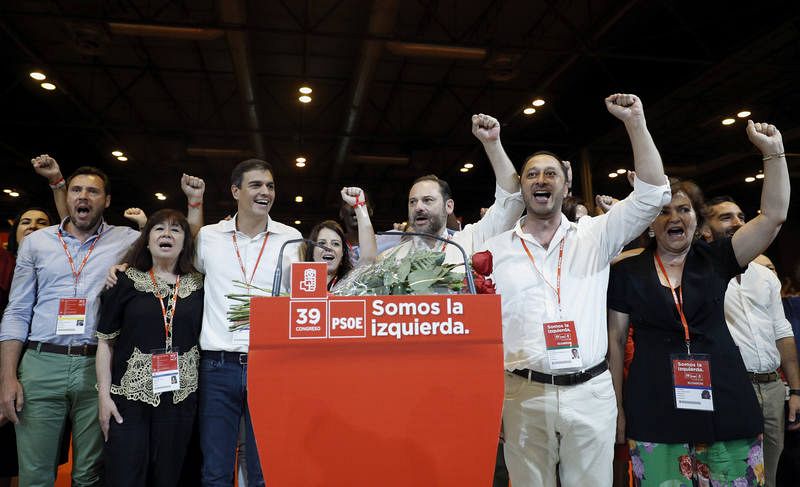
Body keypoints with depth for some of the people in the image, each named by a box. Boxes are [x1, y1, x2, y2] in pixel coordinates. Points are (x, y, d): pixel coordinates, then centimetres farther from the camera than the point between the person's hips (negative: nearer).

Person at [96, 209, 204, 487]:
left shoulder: (198, 285, 4)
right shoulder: (126, 281, 1)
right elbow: (105, 341, 2)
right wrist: (104, 394, -3)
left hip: (181, 397, 2)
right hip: (129, 394, -1)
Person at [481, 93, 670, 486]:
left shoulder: (594, 237, 7)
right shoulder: (495, 251, 4)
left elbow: (652, 194, -3)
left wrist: (635, 123, -9)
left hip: (590, 391, 1)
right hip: (524, 395, 0)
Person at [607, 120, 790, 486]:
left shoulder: (714, 260, 8)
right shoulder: (628, 272, 3)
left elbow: (773, 215, -1)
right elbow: (616, 340, 5)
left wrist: (774, 152, -6)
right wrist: (618, 407, 2)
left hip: (725, 405, 2)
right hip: (655, 413, -1)